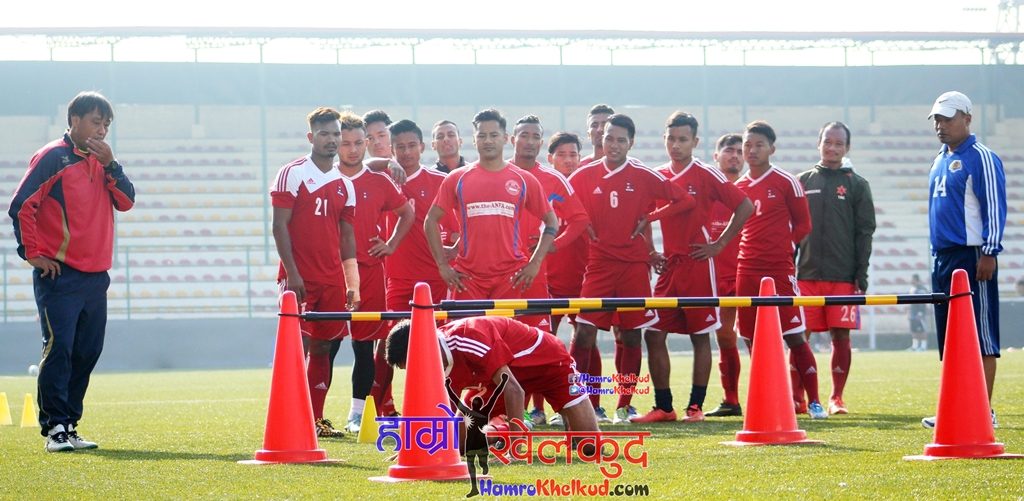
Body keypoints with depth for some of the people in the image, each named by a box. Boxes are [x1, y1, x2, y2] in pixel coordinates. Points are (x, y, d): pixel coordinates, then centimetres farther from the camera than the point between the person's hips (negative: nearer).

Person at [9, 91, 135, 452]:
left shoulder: (100, 162, 15)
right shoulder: (53, 158, -5)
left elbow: (126, 202, 5)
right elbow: (21, 206, -10)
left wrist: (110, 165, -7)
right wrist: (33, 253, -12)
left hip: (96, 277, 7)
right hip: (59, 275, -7)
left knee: (86, 354, 8)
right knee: (58, 349, -10)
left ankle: (69, 427, 15)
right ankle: (54, 428, -9)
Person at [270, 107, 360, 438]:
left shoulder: (344, 185, 14)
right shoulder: (292, 174, -4)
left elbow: (347, 236, 15)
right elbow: (280, 226, -8)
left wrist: (352, 283, 8)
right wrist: (292, 273, -15)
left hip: (332, 281, 6)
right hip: (300, 279, -6)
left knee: (323, 348, 8)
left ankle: (316, 418, 13)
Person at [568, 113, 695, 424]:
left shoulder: (644, 177, 1)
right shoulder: (584, 176, 4)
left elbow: (685, 201, 4)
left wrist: (650, 218, -2)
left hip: (634, 265, 0)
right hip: (598, 265, 0)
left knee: (631, 336, 4)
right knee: (583, 332, -10)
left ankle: (624, 405, 13)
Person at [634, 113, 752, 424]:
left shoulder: (706, 176, -5)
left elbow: (744, 207, -6)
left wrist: (719, 244, -6)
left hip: (698, 267, -5)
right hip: (668, 267, 5)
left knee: (700, 336, 0)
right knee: (654, 335, 1)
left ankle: (696, 406, 5)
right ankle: (663, 407, 8)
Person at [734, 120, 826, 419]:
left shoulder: (786, 183, -1)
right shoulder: (738, 187, 12)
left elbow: (803, 224, 3)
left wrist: (783, 248, -2)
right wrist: (747, 252, 8)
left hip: (780, 270, -5)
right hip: (747, 270, 5)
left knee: (794, 336, -6)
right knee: (753, 339, 4)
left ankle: (813, 401, -2)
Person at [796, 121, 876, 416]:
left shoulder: (856, 185, 5)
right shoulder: (803, 181, 10)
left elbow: (864, 233, 3)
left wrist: (861, 275, -4)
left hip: (843, 276, -1)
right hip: (806, 273, 1)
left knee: (841, 336, -1)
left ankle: (837, 397, 8)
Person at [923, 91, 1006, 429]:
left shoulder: (980, 158, -7)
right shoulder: (940, 161, 19)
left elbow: (994, 207, -12)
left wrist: (989, 253, -17)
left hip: (972, 257, -9)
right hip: (943, 258, 9)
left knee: (980, 336, -8)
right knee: (949, 338, 9)